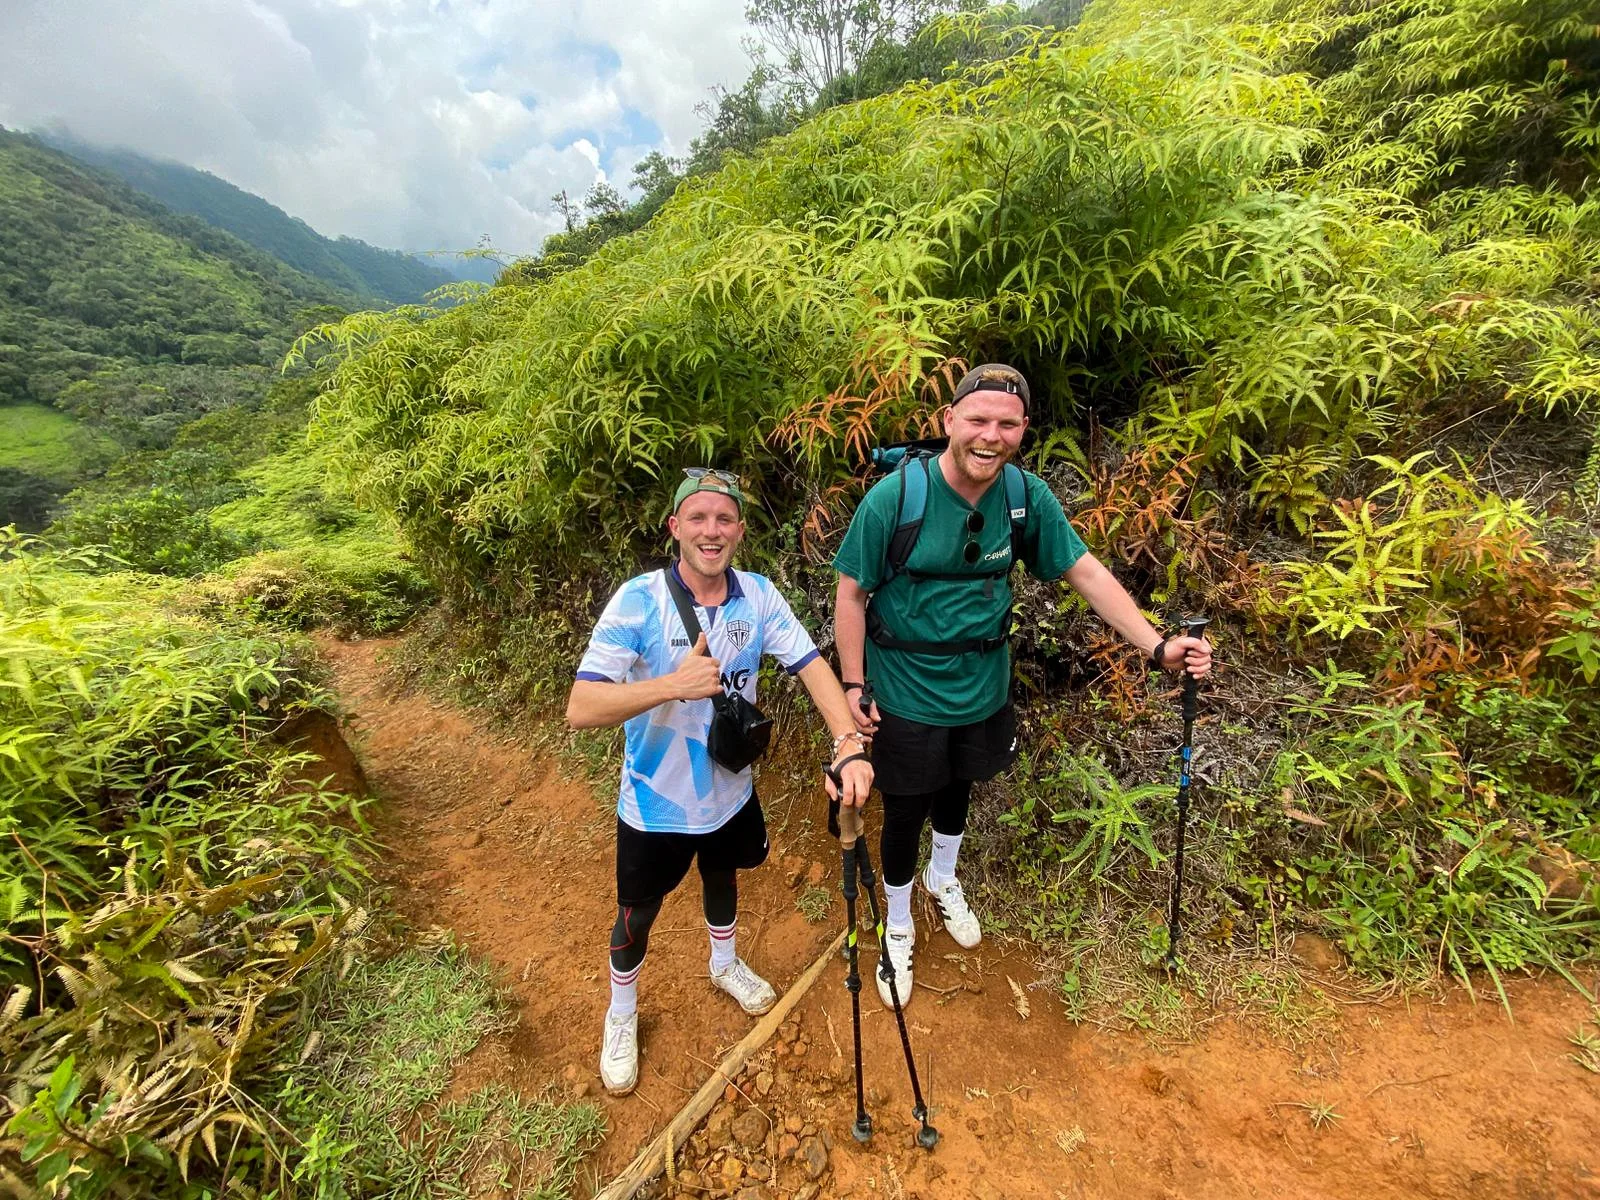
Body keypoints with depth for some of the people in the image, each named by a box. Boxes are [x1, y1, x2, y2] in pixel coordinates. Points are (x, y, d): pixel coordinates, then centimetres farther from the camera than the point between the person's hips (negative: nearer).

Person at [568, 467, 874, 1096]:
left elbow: (813, 666, -15)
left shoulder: (759, 595, -12)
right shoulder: (638, 601, -24)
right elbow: (580, 708, -28)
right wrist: (674, 685, -41)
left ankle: (724, 963, 62)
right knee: (637, 916, 19)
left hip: (730, 792, 4)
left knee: (722, 879, 30)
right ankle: (621, 1016, 52)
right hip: (656, 804, -3)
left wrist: (849, 747, -30)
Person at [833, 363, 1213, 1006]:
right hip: (907, 696, -4)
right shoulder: (895, 496, -21)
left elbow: (1087, 573, -4)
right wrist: (854, 686, -16)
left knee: (957, 790, 27)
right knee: (904, 814, 12)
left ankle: (943, 880, 60)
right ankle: (898, 927, 42)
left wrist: (1158, 646, -11)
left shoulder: (1026, 495, -10)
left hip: (982, 689, 4)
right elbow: (852, 594, -15)